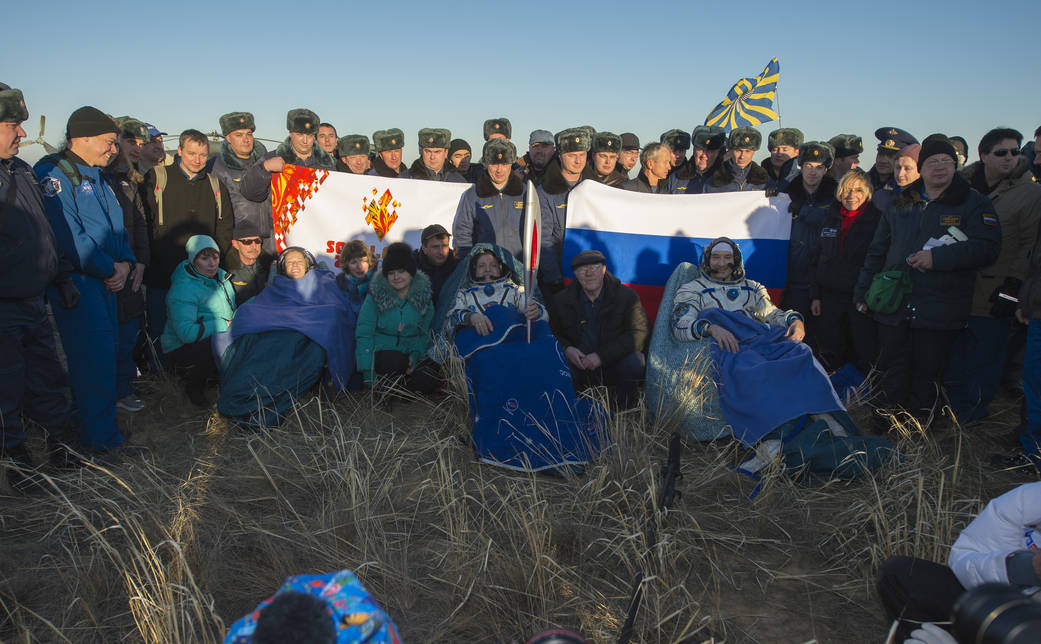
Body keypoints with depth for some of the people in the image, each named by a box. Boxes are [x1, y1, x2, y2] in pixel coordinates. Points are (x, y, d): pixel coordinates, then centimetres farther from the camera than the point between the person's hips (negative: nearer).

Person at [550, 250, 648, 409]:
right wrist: (566, 349, -14)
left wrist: (602, 355, -22)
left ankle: (625, 410, -3)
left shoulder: (627, 295, -7)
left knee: (634, 363, -33)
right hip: (579, 365, 1)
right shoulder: (562, 300, 0)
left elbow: (638, 334, -14)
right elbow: (551, 333, 10)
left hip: (613, 364, -1)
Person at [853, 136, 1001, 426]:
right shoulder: (900, 205, 14)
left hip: (939, 310, -3)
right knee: (892, 369, 7)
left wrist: (938, 257, -20)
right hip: (893, 304, 3)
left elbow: (988, 248, -10)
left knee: (927, 372, 5)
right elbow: (877, 252, 20)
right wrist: (863, 291, 15)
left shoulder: (973, 203, 3)